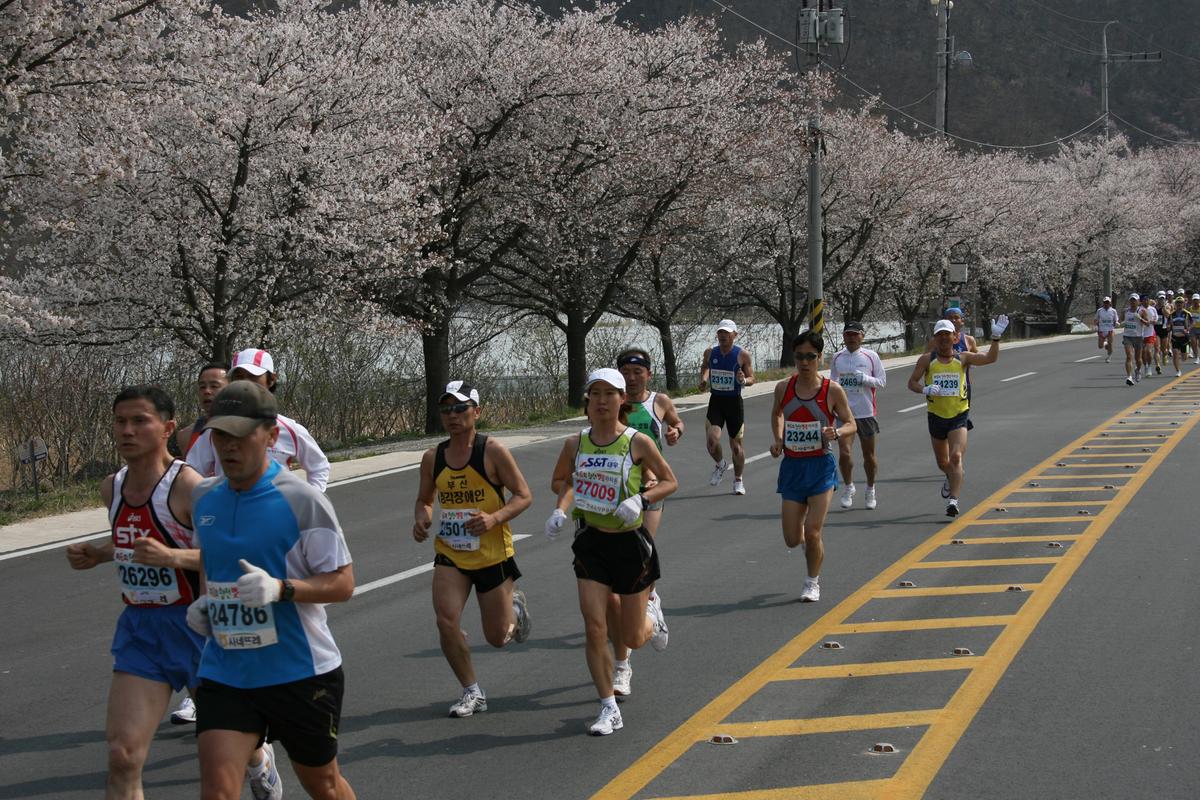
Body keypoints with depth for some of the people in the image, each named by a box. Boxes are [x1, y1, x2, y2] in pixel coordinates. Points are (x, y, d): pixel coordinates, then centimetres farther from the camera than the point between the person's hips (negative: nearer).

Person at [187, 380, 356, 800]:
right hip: (225, 673, 4)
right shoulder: (203, 497, 4)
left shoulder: (302, 500, -15)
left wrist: (280, 588, -30)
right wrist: (204, 600, 4)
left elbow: (343, 583, -13)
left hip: (301, 671, -4)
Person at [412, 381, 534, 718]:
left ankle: (515, 606, 43)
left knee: (497, 637, 6)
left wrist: (495, 518, -27)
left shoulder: (493, 451, -12)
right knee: (446, 621, -16)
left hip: (493, 554, -3)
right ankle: (472, 692, 3)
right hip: (450, 554, 3)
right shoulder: (433, 458, 1)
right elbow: (424, 500, 15)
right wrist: (421, 520, -8)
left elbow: (523, 495, -10)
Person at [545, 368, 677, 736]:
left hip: (630, 542, -2)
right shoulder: (575, 443, -2)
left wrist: (640, 499, -19)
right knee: (595, 628, -9)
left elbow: (670, 482, -2)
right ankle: (609, 710, 3)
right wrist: (561, 509, -3)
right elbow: (560, 480, 17)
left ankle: (652, 611, 44)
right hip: (591, 543, 2)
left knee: (632, 639, 7)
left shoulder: (638, 442, -11)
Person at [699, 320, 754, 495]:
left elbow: (751, 378, -1)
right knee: (712, 441, -16)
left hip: (734, 402, -2)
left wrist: (744, 381, -22)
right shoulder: (710, 353, 2)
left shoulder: (742, 355, -7)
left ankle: (738, 480, 27)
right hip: (715, 401, 2)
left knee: (737, 446, 6)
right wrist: (703, 378, 4)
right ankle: (721, 465, 16)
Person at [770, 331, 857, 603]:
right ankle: (810, 542, 39)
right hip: (792, 466, 3)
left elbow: (851, 424, 1)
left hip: (821, 466, -3)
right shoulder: (783, 388, 1)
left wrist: (836, 432, -20)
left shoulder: (832, 390, -7)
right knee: (792, 539, 2)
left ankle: (813, 581, 15)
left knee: (812, 531, -8)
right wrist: (778, 440, 5)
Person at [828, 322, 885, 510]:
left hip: (866, 412, -1)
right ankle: (848, 487, 8)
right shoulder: (837, 357, 6)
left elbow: (882, 382, -2)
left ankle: (870, 490, 28)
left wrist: (864, 378, -16)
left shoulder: (871, 356, -2)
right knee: (844, 452, -13)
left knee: (869, 455, 10)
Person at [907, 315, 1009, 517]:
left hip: (959, 417, -2)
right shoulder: (927, 360, 1)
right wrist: (925, 390, -19)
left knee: (956, 457, -21)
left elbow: (990, 358, -9)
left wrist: (996, 338, -23)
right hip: (936, 416, 2)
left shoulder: (963, 359, 0)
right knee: (942, 463, 17)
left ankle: (953, 500, -25)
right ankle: (951, 479, 51)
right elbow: (911, 382, 1)